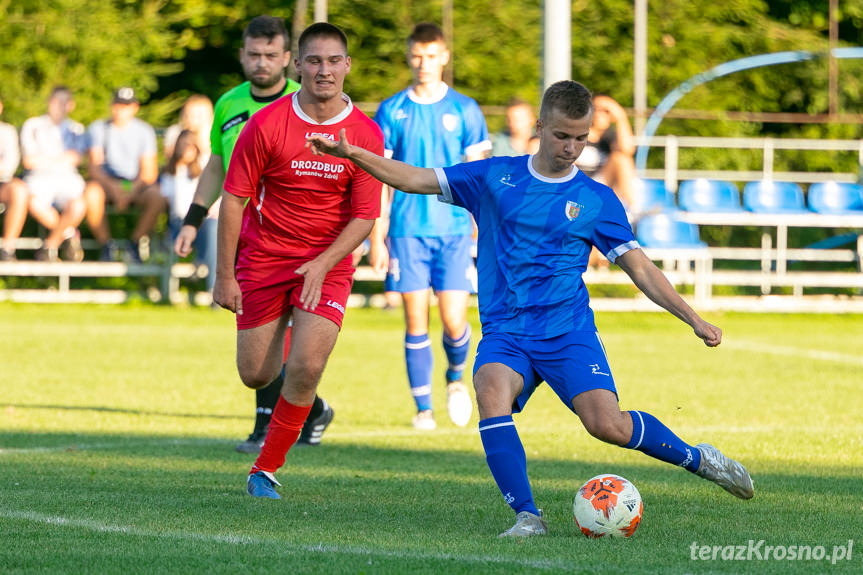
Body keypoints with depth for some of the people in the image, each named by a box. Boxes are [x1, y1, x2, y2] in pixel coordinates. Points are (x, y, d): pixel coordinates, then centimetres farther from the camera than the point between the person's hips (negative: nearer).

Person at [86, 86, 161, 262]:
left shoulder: (145, 131, 1)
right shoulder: (99, 128, 2)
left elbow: (149, 172, -5)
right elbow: (94, 167, -6)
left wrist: (131, 191, -23)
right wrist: (113, 188, -24)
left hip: (137, 184, 0)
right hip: (108, 182, 0)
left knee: (156, 198, -33)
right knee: (92, 195, -35)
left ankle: (135, 243, -11)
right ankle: (106, 246, -15)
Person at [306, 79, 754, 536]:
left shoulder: (598, 201, 4)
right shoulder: (495, 177, 6)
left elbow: (640, 268, 5)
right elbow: (415, 179, 7)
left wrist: (692, 318, -5)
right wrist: (352, 155, -6)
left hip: (569, 332, -1)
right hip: (505, 334, 1)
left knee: (607, 425, -20)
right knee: (492, 396, -31)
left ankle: (696, 458, 7)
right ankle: (527, 517, -27)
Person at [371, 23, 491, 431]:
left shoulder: (464, 110, 4)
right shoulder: (391, 111, 4)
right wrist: (376, 238, 0)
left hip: (453, 230, 0)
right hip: (407, 231, 0)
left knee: (454, 321, -5)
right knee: (416, 322, -2)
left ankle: (456, 377, 26)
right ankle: (423, 408, 8)